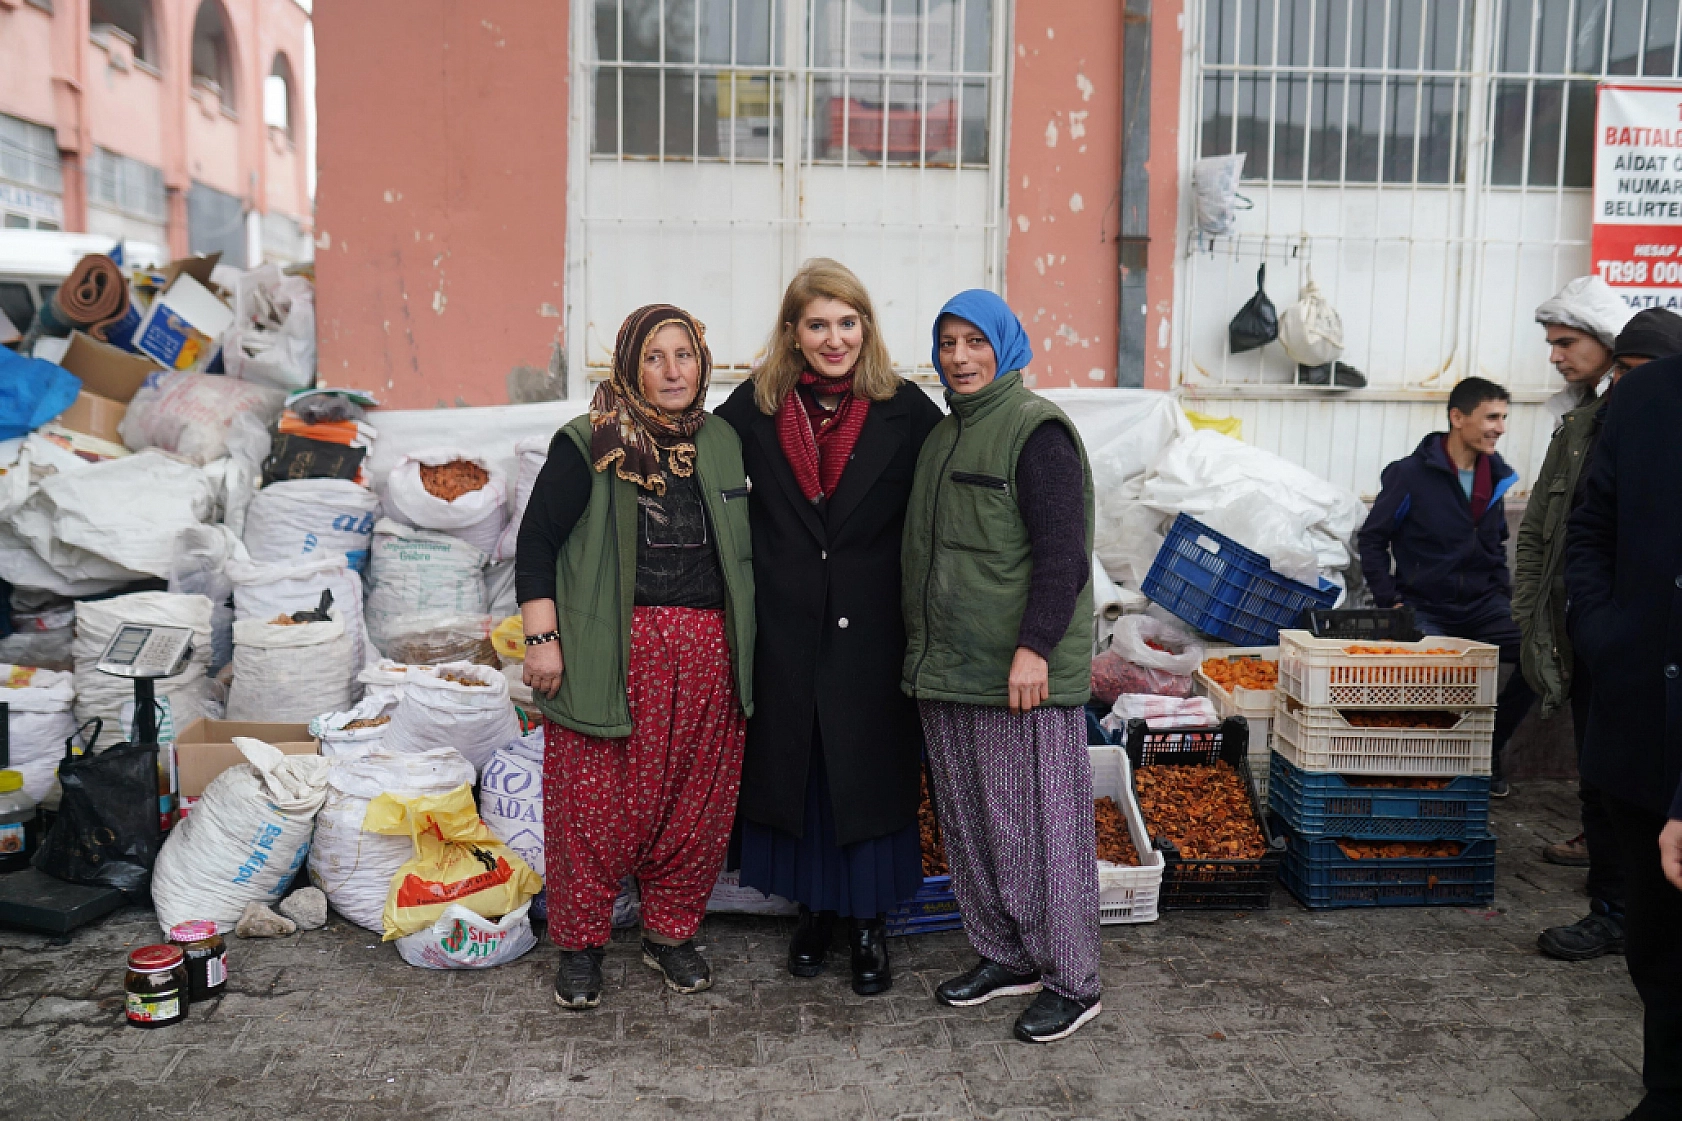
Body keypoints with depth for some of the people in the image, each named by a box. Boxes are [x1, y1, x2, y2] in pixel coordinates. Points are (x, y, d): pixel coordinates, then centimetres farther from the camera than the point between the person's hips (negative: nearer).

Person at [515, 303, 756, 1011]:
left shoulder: (723, 444, 14)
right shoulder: (588, 446, -2)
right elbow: (535, 543, -4)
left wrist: (742, 646, 19)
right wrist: (542, 639, -11)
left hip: (706, 653, 5)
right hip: (611, 654, -4)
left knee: (696, 803, 9)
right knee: (597, 805, 0)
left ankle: (671, 934, 27)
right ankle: (580, 944, 19)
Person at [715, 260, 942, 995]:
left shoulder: (904, 410, -3)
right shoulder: (755, 407, 1)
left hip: (870, 630, -1)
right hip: (784, 629, 2)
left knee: (871, 773, 6)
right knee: (792, 769, 11)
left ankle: (869, 924, 22)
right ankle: (813, 910, 29)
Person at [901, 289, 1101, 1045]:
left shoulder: (1037, 431, -9)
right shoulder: (943, 437, 18)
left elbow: (1063, 555, -16)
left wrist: (1034, 648, -22)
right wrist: (920, 651, 21)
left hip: (1023, 674, -8)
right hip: (947, 670, 9)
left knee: (1038, 824, -2)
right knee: (969, 823, 14)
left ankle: (1072, 983, 11)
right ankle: (1004, 956, 29)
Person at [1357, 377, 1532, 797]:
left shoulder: (1496, 476, 9)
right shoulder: (1412, 475, -8)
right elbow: (1372, 539, -5)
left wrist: (1502, 594, 9)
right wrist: (1389, 600, -11)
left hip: (1483, 606, 5)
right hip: (1425, 608, -5)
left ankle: (1490, 748, 4)